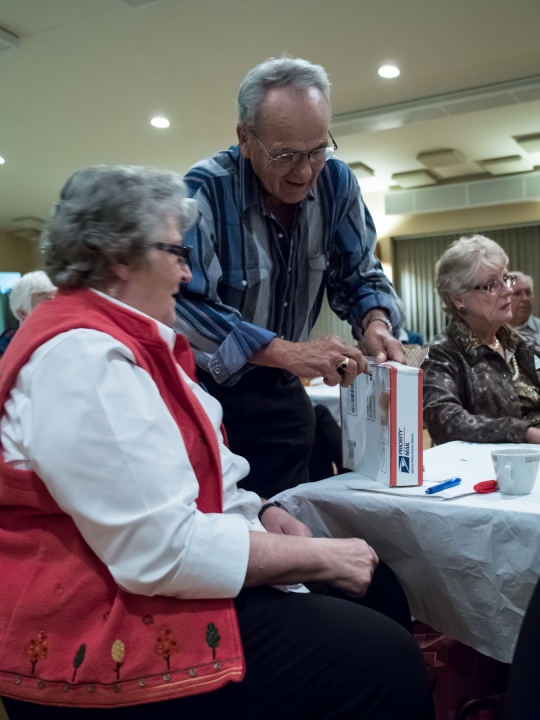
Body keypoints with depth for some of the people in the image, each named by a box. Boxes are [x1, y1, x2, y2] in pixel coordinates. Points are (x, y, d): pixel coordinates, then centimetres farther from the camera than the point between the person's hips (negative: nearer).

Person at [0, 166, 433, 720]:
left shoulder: (129, 339, 12)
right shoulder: (82, 357, -22)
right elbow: (164, 552, -26)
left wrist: (263, 513, 1)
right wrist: (320, 556, -16)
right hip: (110, 635, -10)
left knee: (378, 589, 8)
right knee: (383, 660, -17)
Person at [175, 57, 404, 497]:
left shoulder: (336, 182, -4)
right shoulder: (206, 190, -20)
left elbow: (359, 276, 4)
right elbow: (184, 306, -28)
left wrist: (376, 321, -18)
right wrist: (284, 351, -35)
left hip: (281, 393, 5)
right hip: (205, 389, -4)